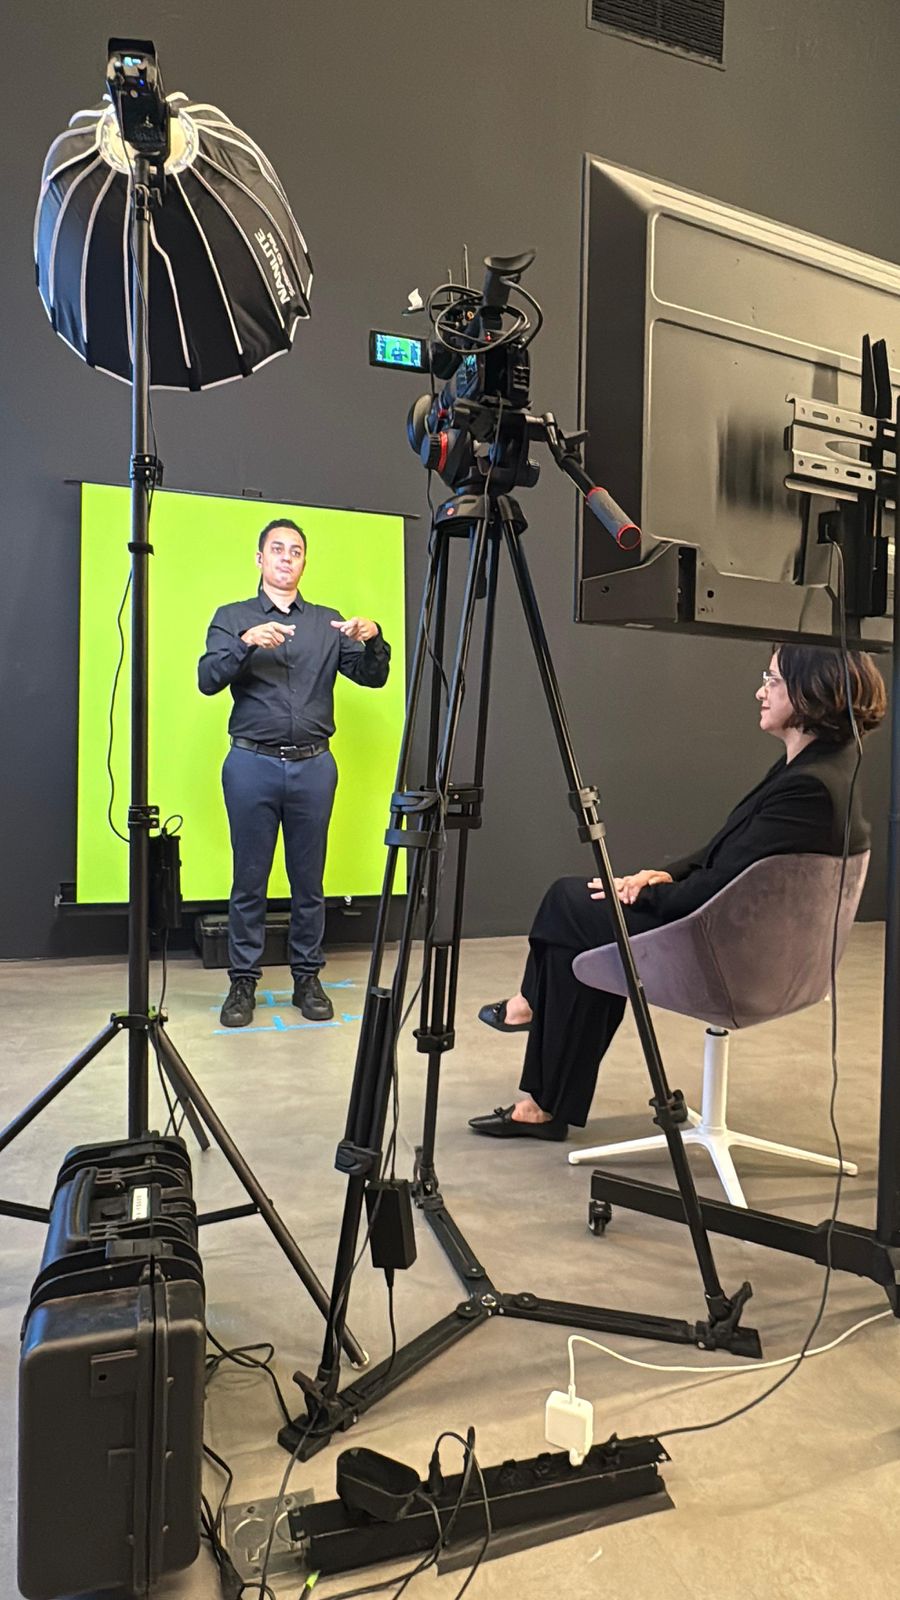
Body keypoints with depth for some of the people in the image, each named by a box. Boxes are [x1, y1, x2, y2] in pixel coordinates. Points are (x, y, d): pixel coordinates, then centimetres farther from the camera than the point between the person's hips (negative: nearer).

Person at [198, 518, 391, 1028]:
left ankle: (308, 977, 17)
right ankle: (244, 981, 13)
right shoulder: (233, 618, 9)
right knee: (250, 880, 3)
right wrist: (246, 643, -21)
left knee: (309, 880, 6)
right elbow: (208, 680, -5)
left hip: (313, 764, 2)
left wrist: (373, 639, -14)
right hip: (252, 762, -1)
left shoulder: (329, 622, 14)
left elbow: (373, 677, 6)